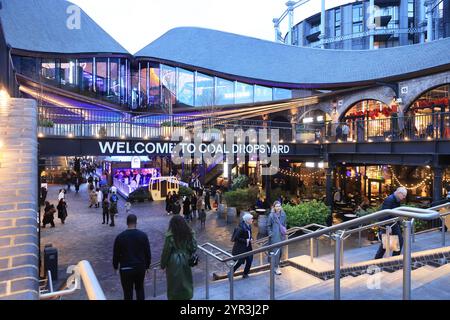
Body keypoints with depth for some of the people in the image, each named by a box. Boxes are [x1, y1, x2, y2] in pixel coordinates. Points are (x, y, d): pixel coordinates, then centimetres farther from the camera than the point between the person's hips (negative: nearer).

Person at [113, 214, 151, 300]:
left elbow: (116, 254, -1)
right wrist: (147, 266, 12)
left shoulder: (120, 237, -9)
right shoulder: (143, 235, -7)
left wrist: (115, 266, 15)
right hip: (140, 267, 2)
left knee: (128, 292, 9)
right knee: (140, 289, 20)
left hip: (126, 269, -2)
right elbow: (148, 253, -1)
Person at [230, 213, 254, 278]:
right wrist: (245, 240, -22)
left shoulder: (249, 226, 1)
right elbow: (236, 238, -23)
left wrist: (251, 238, -2)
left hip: (247, 247, 8)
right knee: (239, 261, -2)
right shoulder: (241, 228, -25)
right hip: (240, 248, -8)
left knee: (249, 260, 7)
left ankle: (245, 274, 26)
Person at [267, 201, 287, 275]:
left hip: (281, 235, 5)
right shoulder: (271, 215, -9)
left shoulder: (283, 214, 2)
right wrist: (270, 234, -7)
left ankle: (277, 263, 32)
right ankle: (276, 267, 1)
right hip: (274, 236, -5)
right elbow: (268, 226, -2)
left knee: (280, 250, 12)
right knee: (276, 251, -7)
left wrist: (284, 232, 10)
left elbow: (284, 224, 14)